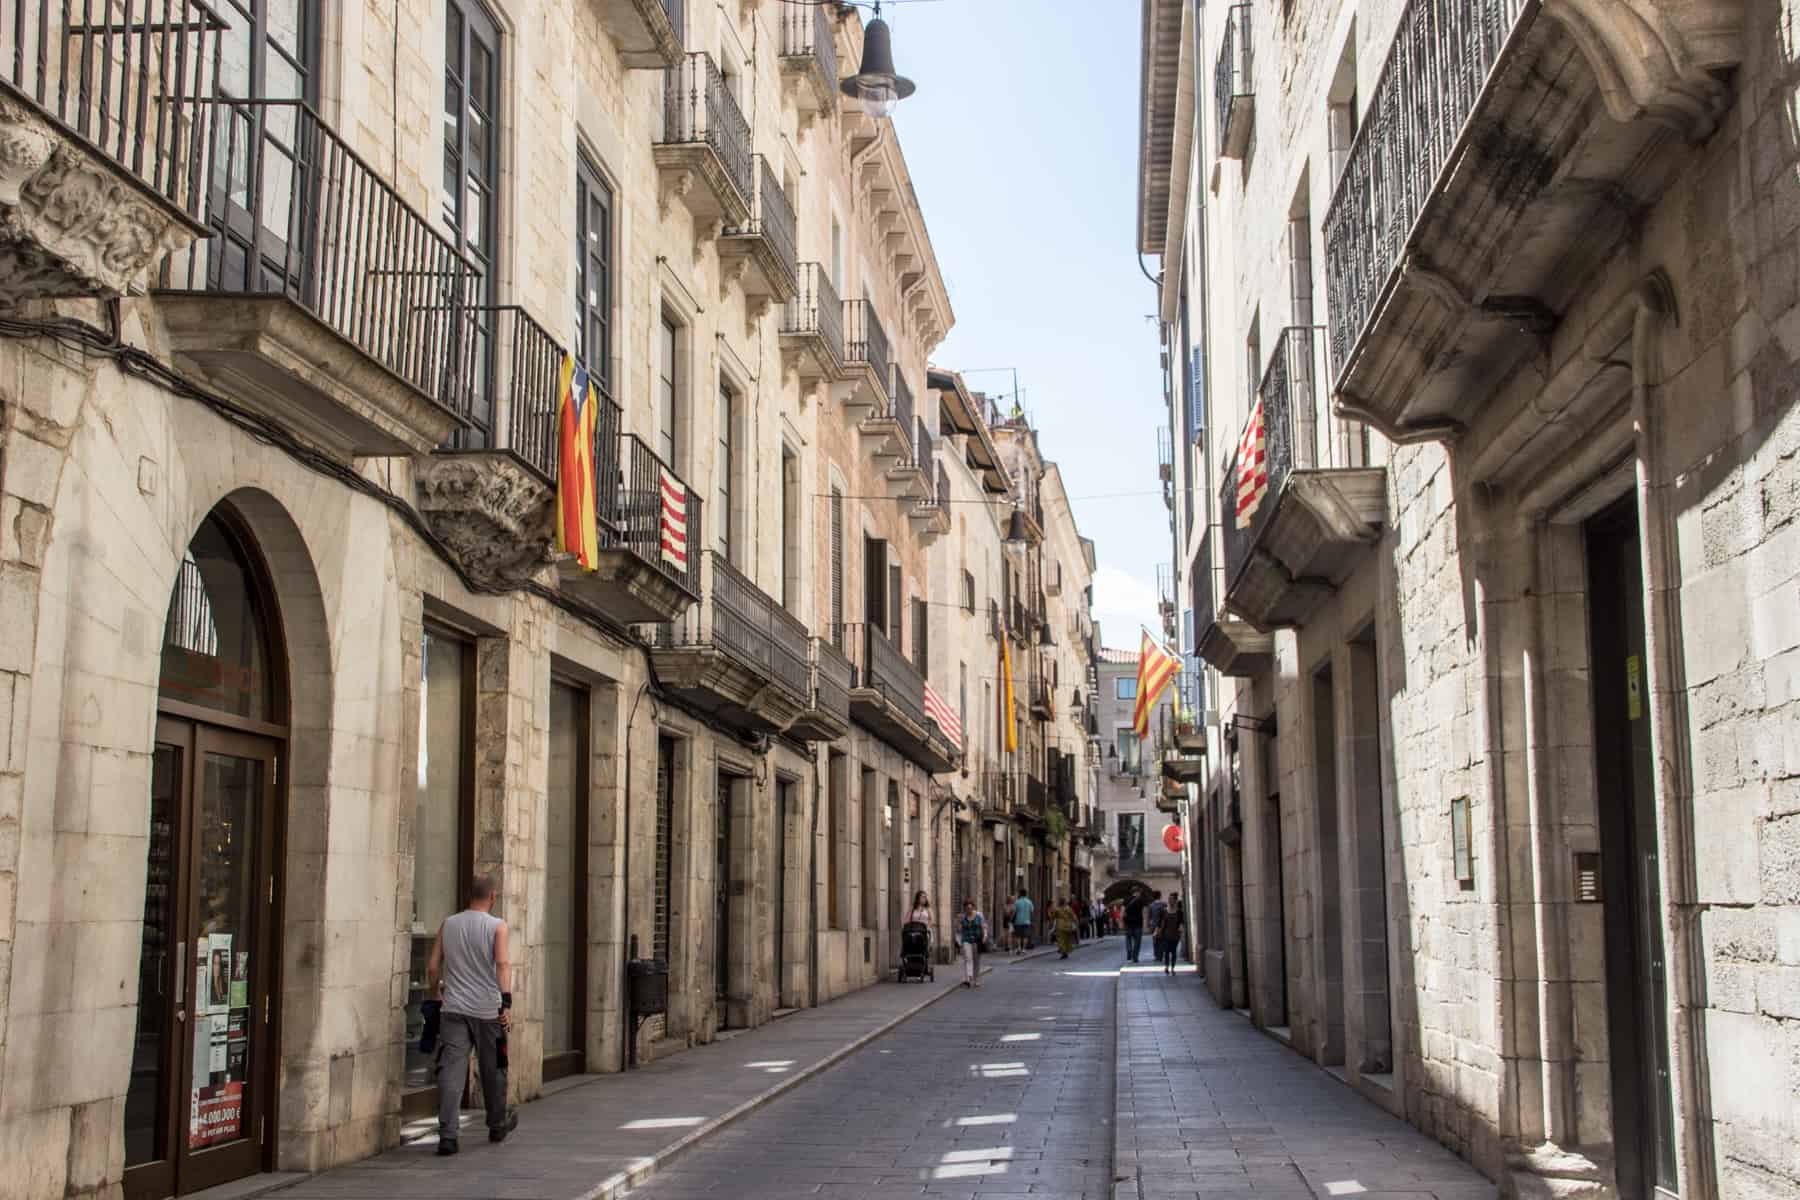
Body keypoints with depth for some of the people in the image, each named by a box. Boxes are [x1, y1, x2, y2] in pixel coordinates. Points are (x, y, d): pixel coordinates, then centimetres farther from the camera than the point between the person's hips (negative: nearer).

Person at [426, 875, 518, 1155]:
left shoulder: (448, 924, 8)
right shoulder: (497, 926, -3)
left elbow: (433, 967, 8)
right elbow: (503, 963, -16)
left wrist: (434, 992, 26)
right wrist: (506, 1003, -21)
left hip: (453, 1009, 2)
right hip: (487, 1010, -2)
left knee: (451, 1071, -5)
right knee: (493, 1071, 14)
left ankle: (448, 1135, -15)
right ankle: (498, 1126, 31)